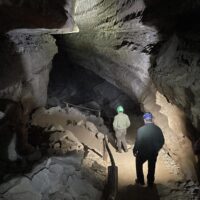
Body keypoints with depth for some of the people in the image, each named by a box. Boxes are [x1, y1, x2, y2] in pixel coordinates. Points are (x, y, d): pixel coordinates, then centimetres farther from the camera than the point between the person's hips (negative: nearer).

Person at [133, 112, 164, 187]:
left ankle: (141, 181, 34)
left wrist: (134, 151, 0)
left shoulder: (141, 130, -22)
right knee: (151, 168, 22)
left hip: (142, 153, -3)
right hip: (154, 153, 3)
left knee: (139, 165, 25)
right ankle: (150, 183, 37)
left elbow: (138, 142, -17)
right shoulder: (158, 129, -10)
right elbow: (162, 141, -1)